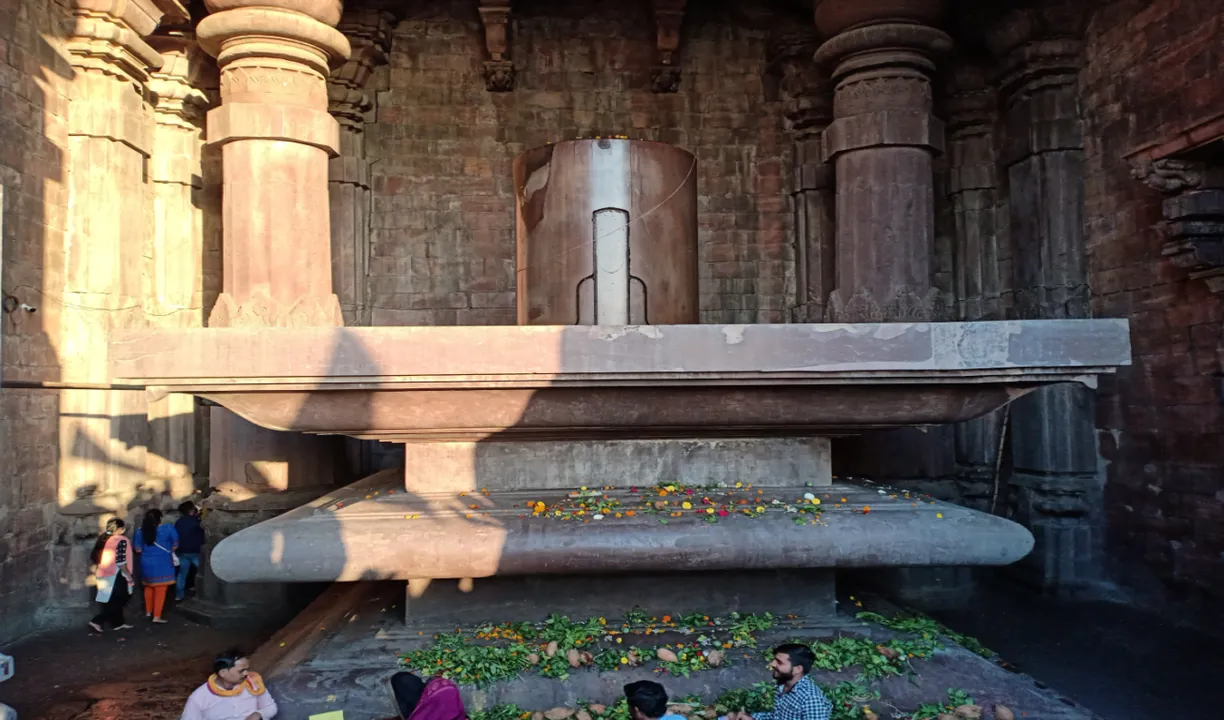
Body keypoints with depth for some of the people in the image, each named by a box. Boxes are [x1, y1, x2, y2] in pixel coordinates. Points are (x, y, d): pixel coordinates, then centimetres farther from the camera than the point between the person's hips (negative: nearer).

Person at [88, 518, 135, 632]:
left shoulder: (103, 538, 8)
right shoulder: (120, 540, -16)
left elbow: (94, 556, 14)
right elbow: (121, 562, -19)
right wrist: (129, 576, -12)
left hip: (104, 574, 9)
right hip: (115, 576, -9)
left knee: (115, 601, 17)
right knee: (116, 602, 1)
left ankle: (118, 623, 22)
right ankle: (97, 621, -5)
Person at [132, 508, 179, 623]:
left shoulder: (141, 531, -1)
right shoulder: (167, 528, -10)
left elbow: (138, 549, 3)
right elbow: (175, 545, -2)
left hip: (146, 562, 4)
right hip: (162, 563, -4)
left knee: (149, 587, 22)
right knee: (160, 589, 1)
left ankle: (148, 611, 33)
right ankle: (157, 616, -1)